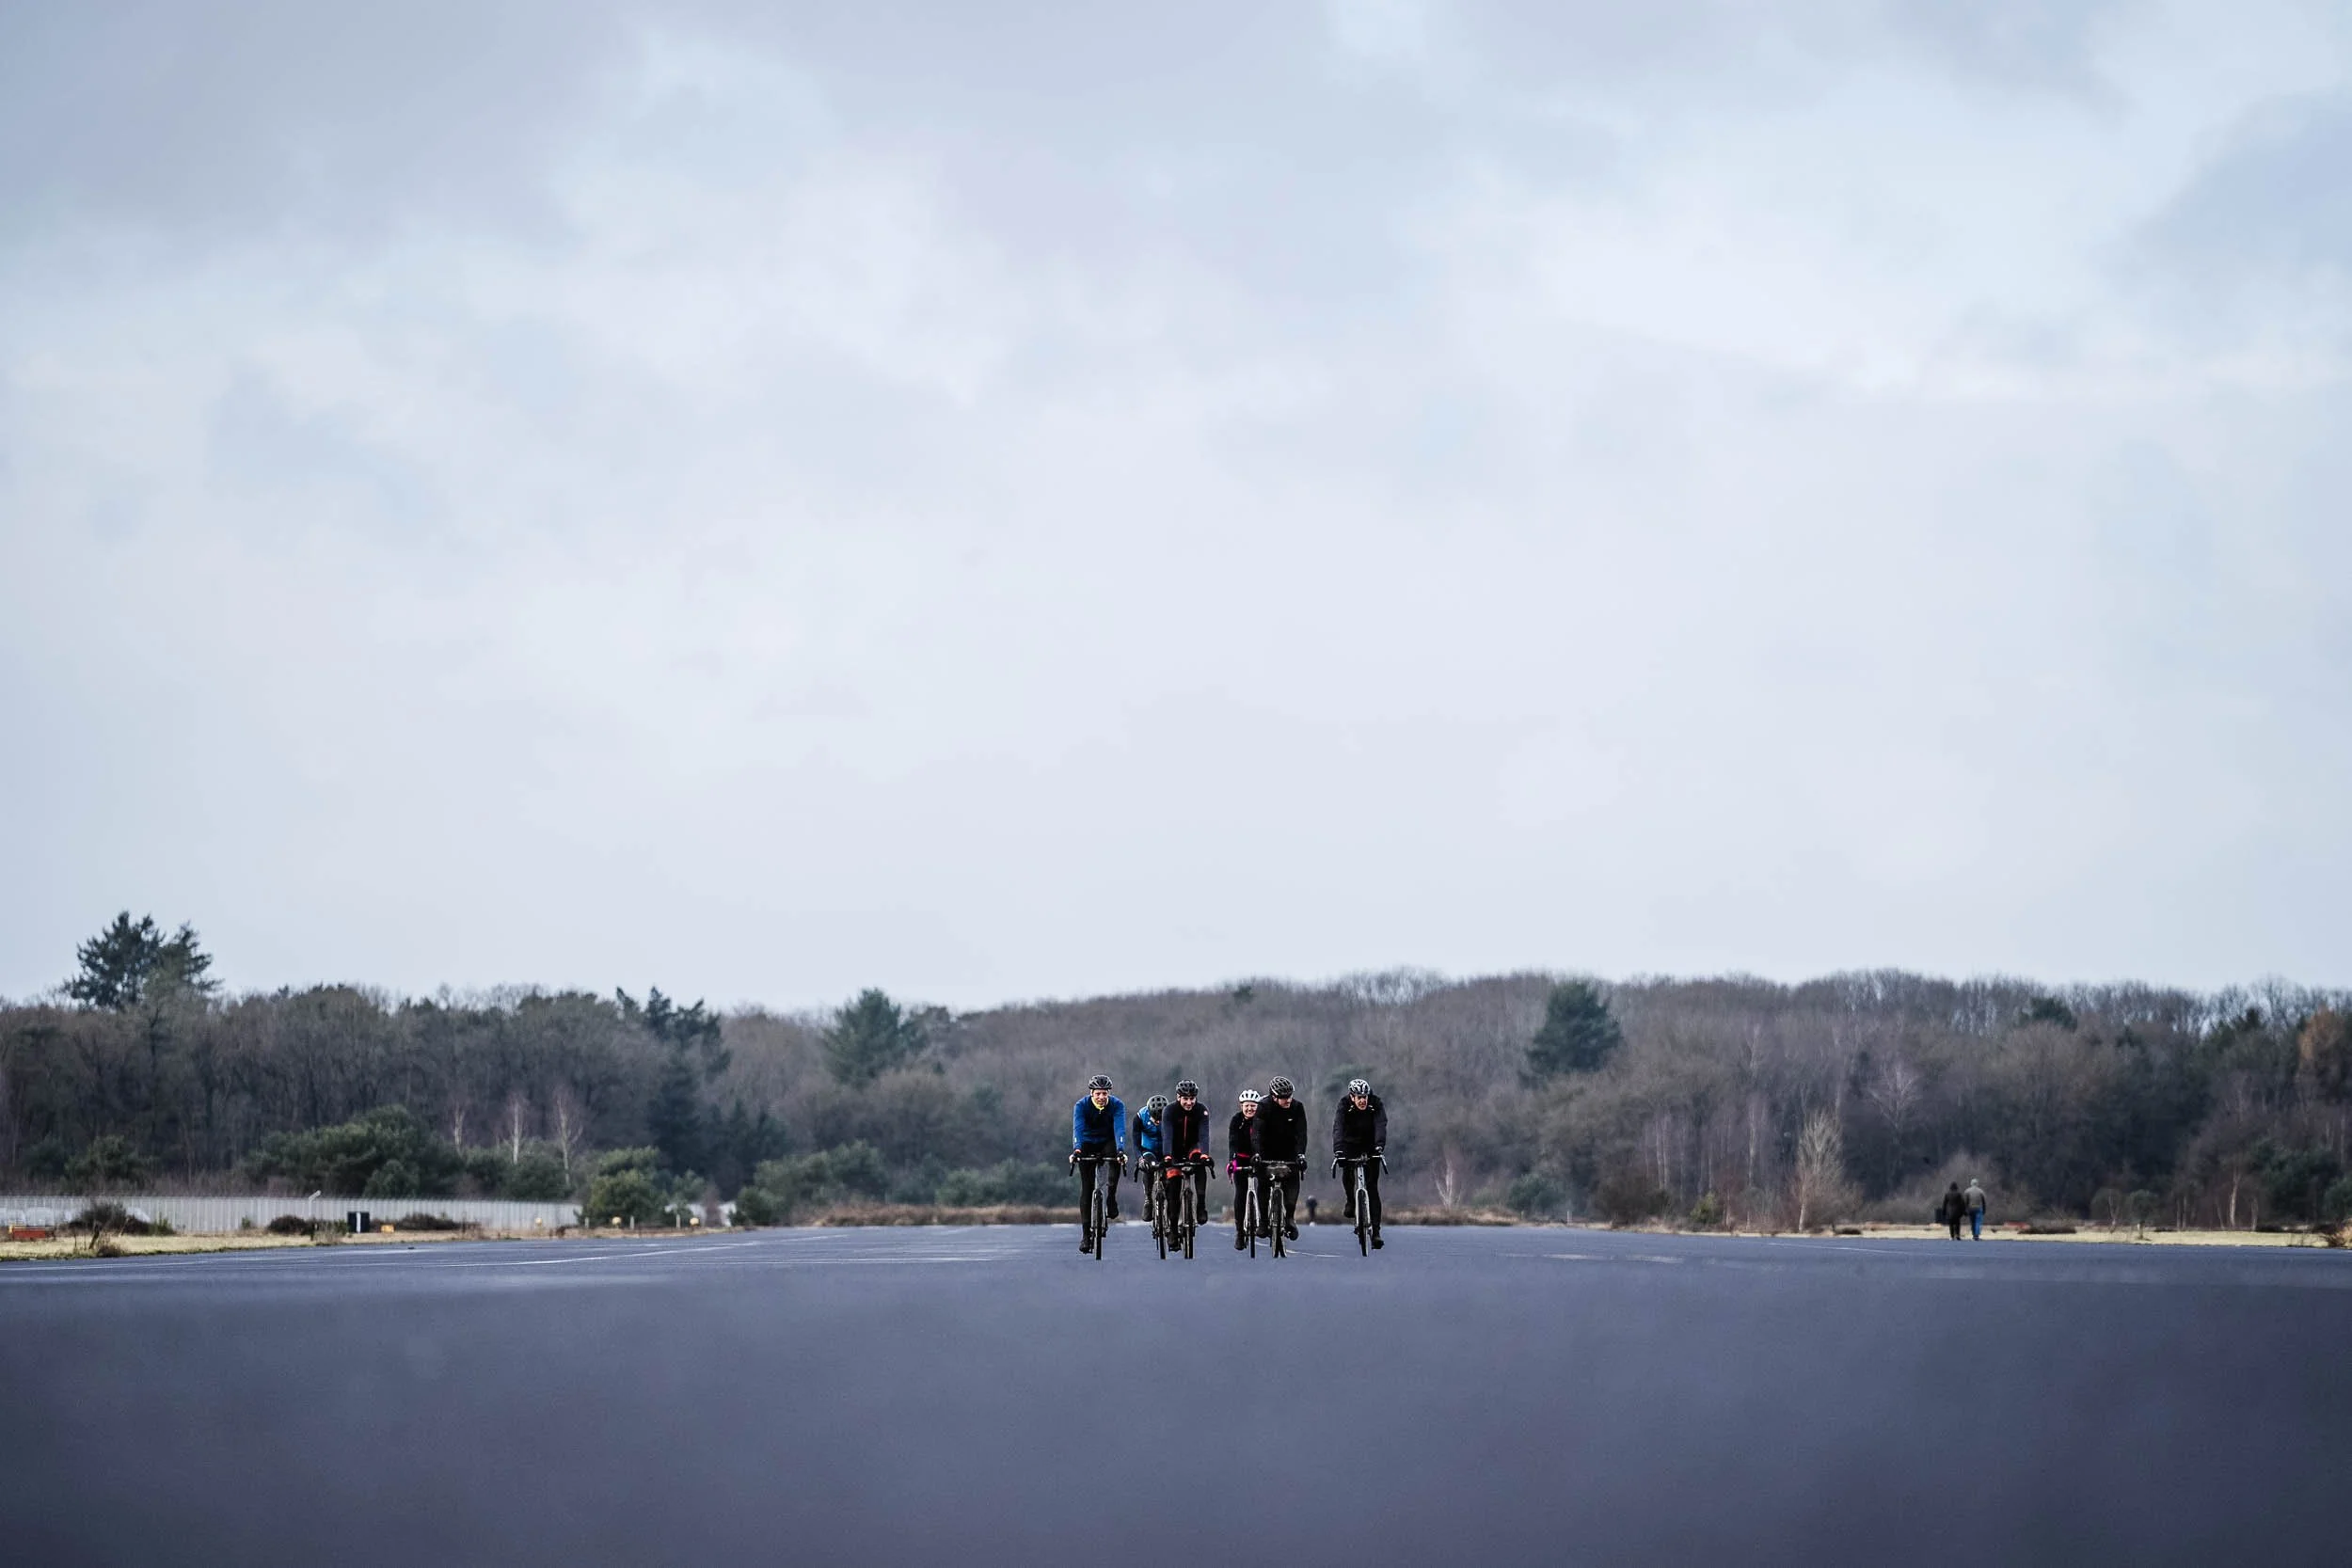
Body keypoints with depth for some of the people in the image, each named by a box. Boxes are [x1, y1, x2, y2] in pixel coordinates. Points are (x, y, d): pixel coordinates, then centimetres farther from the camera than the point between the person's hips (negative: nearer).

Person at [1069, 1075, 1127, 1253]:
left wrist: (1121, 1150, -49)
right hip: (1088, 1144, 0)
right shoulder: (1081, 1105, -21)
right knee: (1086, 1187, -7)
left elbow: (1120, 1128, -33)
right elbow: (1078, 1128, -33)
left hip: (1108, 1142, 0)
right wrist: (1076, 1150, -50)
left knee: (1115, 1158, -36)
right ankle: (1086, 1235, -4)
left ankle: (1111, 1197, -19)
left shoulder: (1117, 1105, -20)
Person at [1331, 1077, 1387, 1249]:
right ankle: (1351, 1202, 8)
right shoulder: (1344, 1105, -22)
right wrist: (1337, 1151, -49)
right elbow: (1338, 1128, -34)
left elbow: (1381, 1126, -34)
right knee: (1346, 1171, -24)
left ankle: (1375, 1231, -9)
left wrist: (1379, 1146, -51)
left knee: (1372, 1186, -8)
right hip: (1351, 1143, 1)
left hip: (1370, 1146, -1)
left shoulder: (1376, 1104, -21)